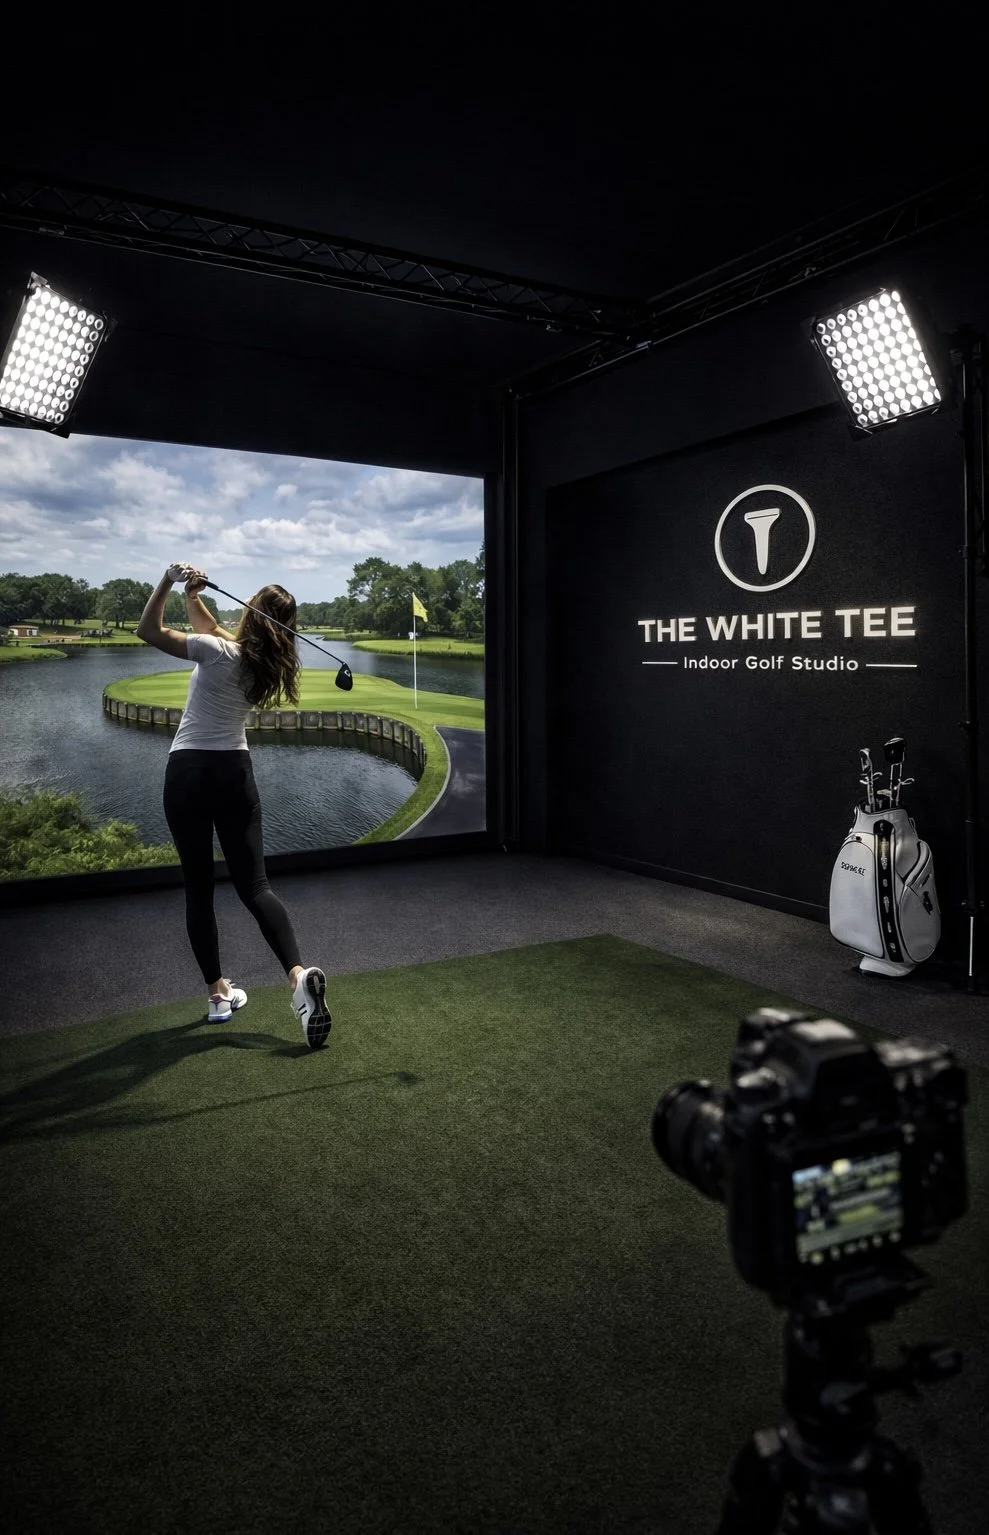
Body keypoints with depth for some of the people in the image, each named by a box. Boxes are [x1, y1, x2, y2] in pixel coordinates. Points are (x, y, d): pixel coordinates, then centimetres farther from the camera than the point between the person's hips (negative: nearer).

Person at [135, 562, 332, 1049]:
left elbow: (148, 630, -11)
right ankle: (298, 973, -20)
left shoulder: (220, 653, -13)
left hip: (188, 773, -4)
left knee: (198, 887, 7)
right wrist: (192, 593, 13)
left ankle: (218, 992, 11)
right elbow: (210, 629, 22)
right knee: (254, 884, 0)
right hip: (235, 772, 4)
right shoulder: (265, 662, 6)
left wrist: (169, 581, -10)